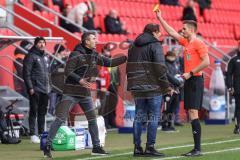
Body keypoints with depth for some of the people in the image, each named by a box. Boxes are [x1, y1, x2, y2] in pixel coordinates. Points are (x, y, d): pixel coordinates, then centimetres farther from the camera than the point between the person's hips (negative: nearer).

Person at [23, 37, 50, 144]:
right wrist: (30, 88, -17)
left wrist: (48, 85, 16)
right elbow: (26, 73, -12)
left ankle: (41, 133, 17)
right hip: (35, 89, -7)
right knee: (34, 111, -4)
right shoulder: (31, 56, -7)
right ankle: (33, 134, -3)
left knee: (42, 112, 11)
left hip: (45, 89, 7)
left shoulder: (46, 57, 16)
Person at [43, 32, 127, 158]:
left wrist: (125, 57, 12)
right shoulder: (76, 54, -12)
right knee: (60, 118, -10)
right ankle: (47, 145, -7)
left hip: (85, 93, 7)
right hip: (71, 92, -7)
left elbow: (109, 62, 17)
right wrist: (79, 80, -29)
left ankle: (96, 147, 18)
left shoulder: (94, 56, 9)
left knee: (92, 119, 8)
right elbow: (67, 71, -16)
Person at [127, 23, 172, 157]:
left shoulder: (133, 47, 15)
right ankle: (150, 147, -4)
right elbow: (160, 68, -14)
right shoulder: (155, 45, -7)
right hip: (153, 88, -6)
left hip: (137, 88, 6)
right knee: (154, 117, -2)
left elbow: (129, 67, 17)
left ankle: (137, 147, 7)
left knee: (139, 117, 9)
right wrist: (166, 85, -8)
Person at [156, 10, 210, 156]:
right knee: (191, 114, 6)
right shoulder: (186, 42, 16)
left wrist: (191, 73, -15)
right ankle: (196, 148, 7)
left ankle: (198, 149, -15)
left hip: (195, 80, -9)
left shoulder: (199, 44, -9)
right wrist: (160, 18, 24)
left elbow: (206, 62, -16)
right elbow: (172, 32, 25)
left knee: (193, 113, -13)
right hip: (188, 81, 9)